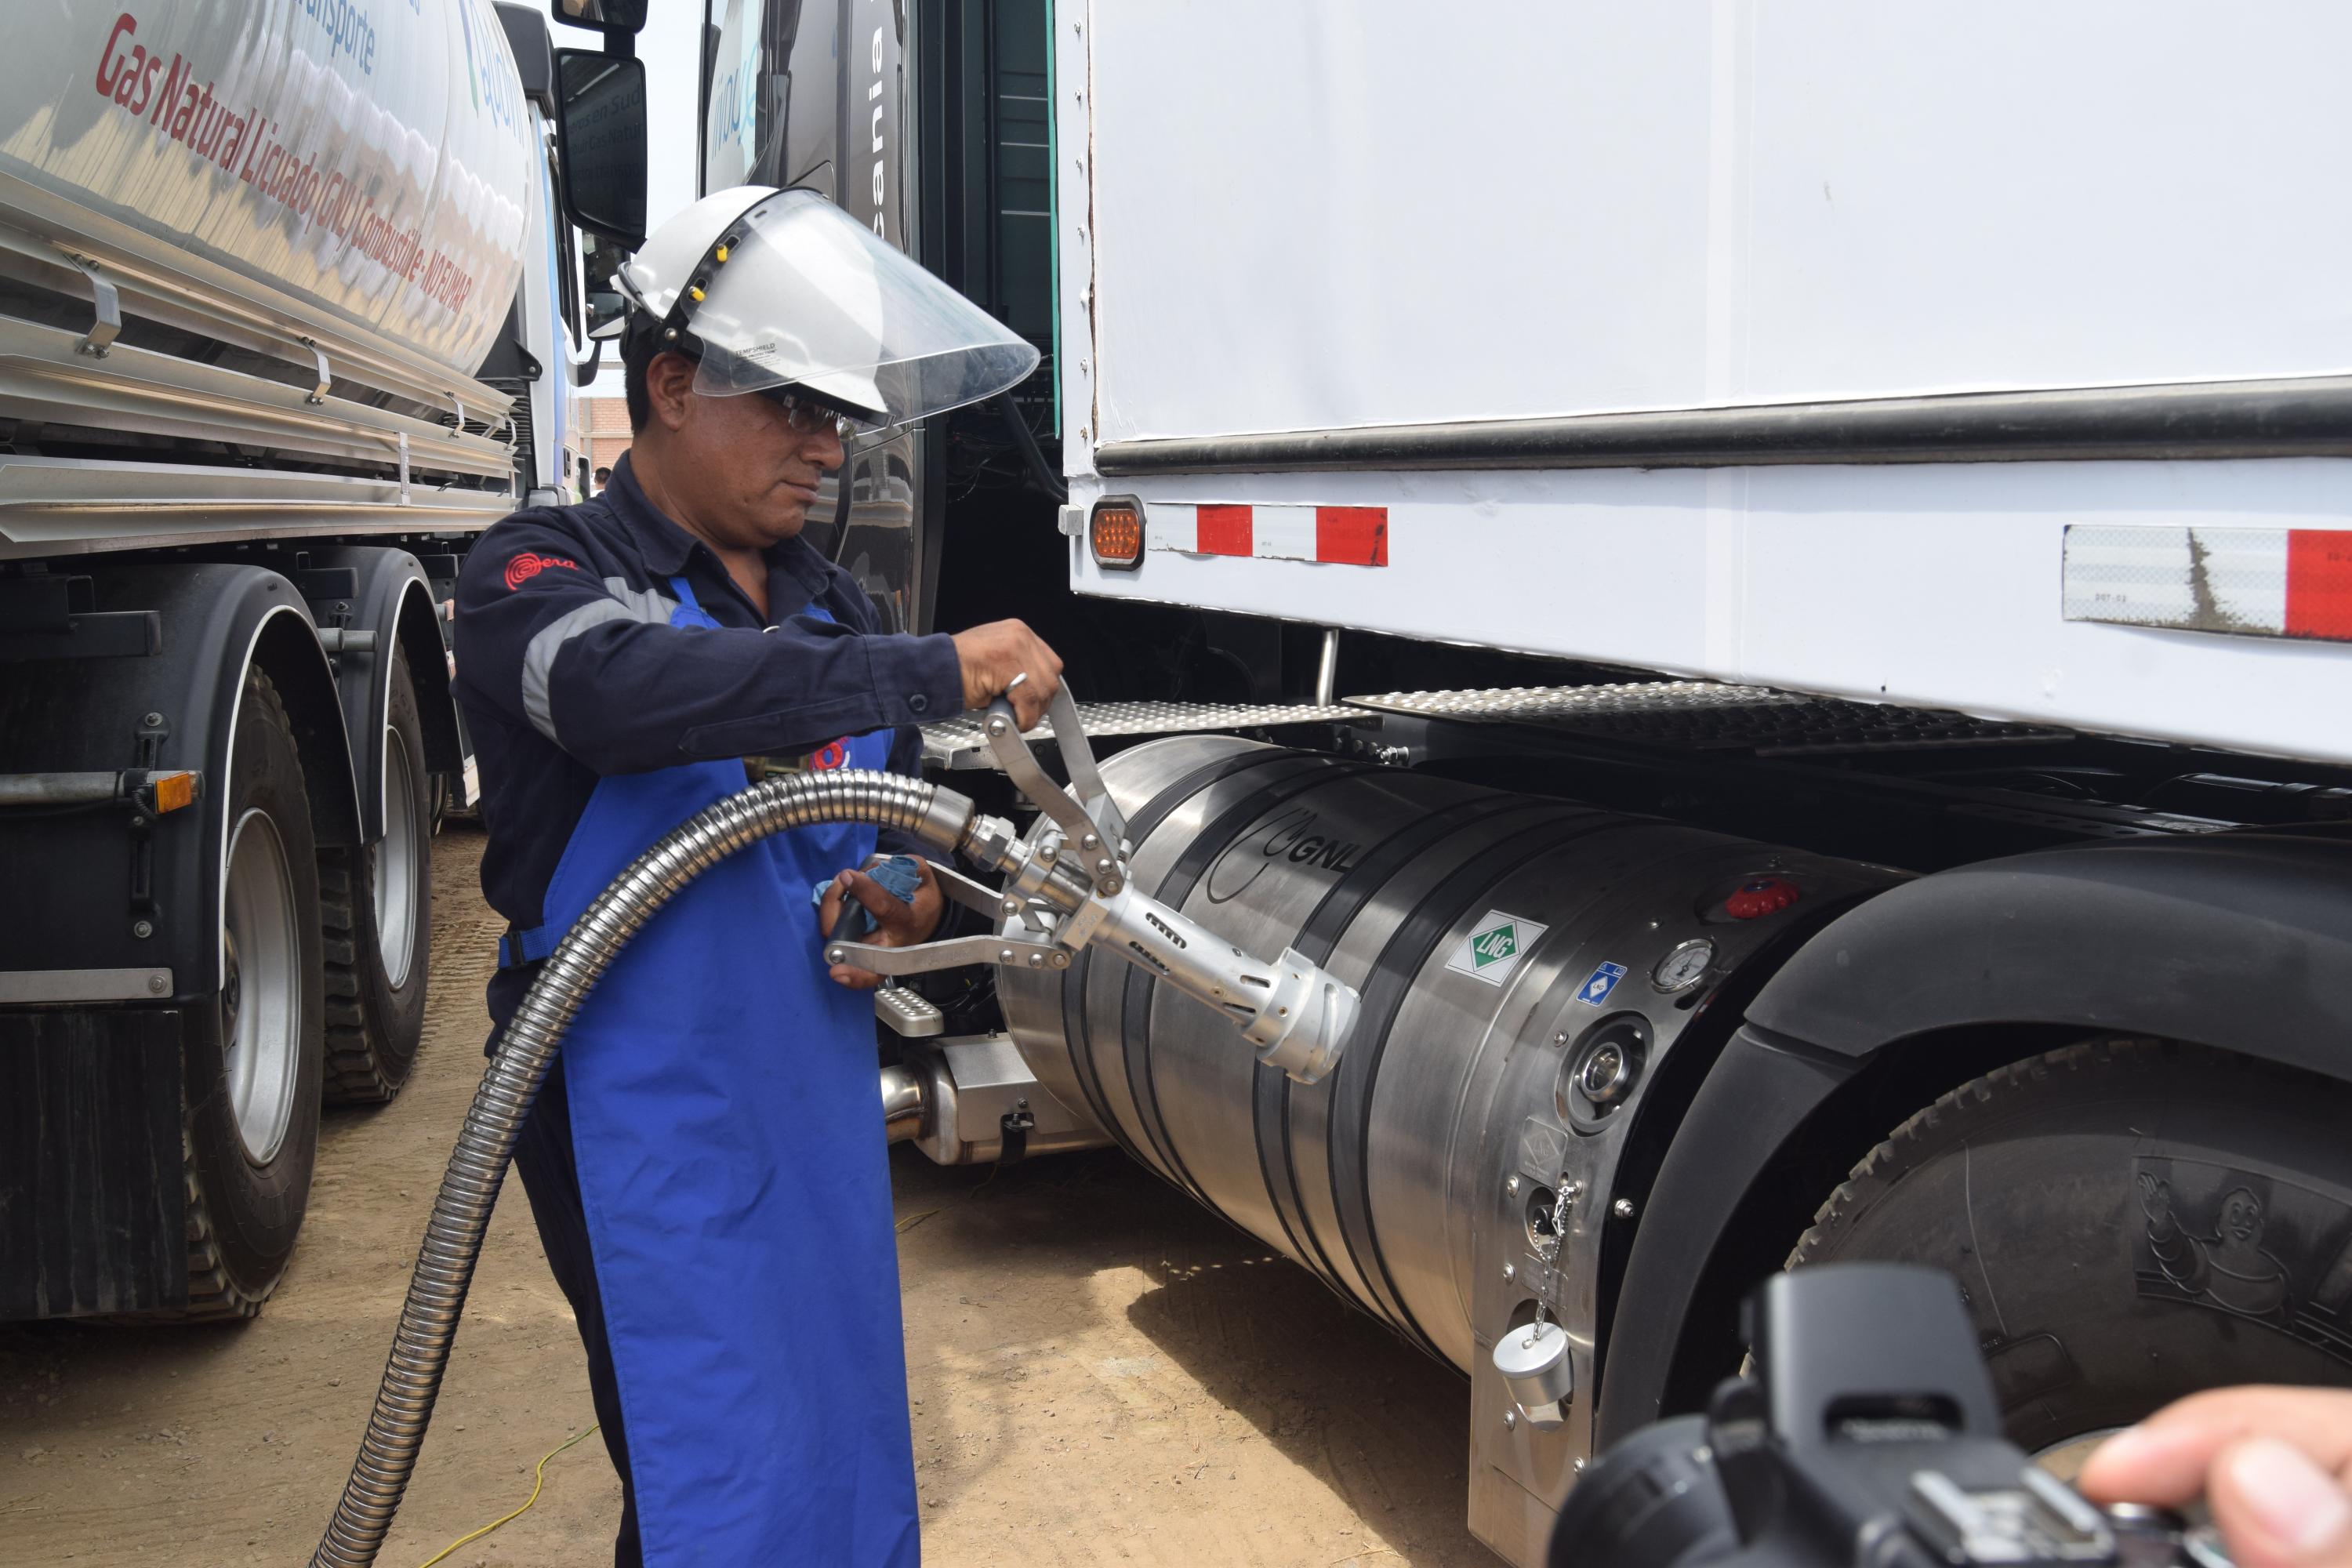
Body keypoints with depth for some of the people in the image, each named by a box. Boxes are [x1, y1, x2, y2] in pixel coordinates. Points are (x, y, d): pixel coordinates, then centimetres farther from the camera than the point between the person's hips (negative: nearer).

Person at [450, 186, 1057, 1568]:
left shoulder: (833, 608, 14)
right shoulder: (541, 575, -8)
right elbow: (623, 688, -32)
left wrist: (910, 903, -3)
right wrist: (931, 670, -33)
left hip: (823, 1105, 7)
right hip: (649, 1127, -7)